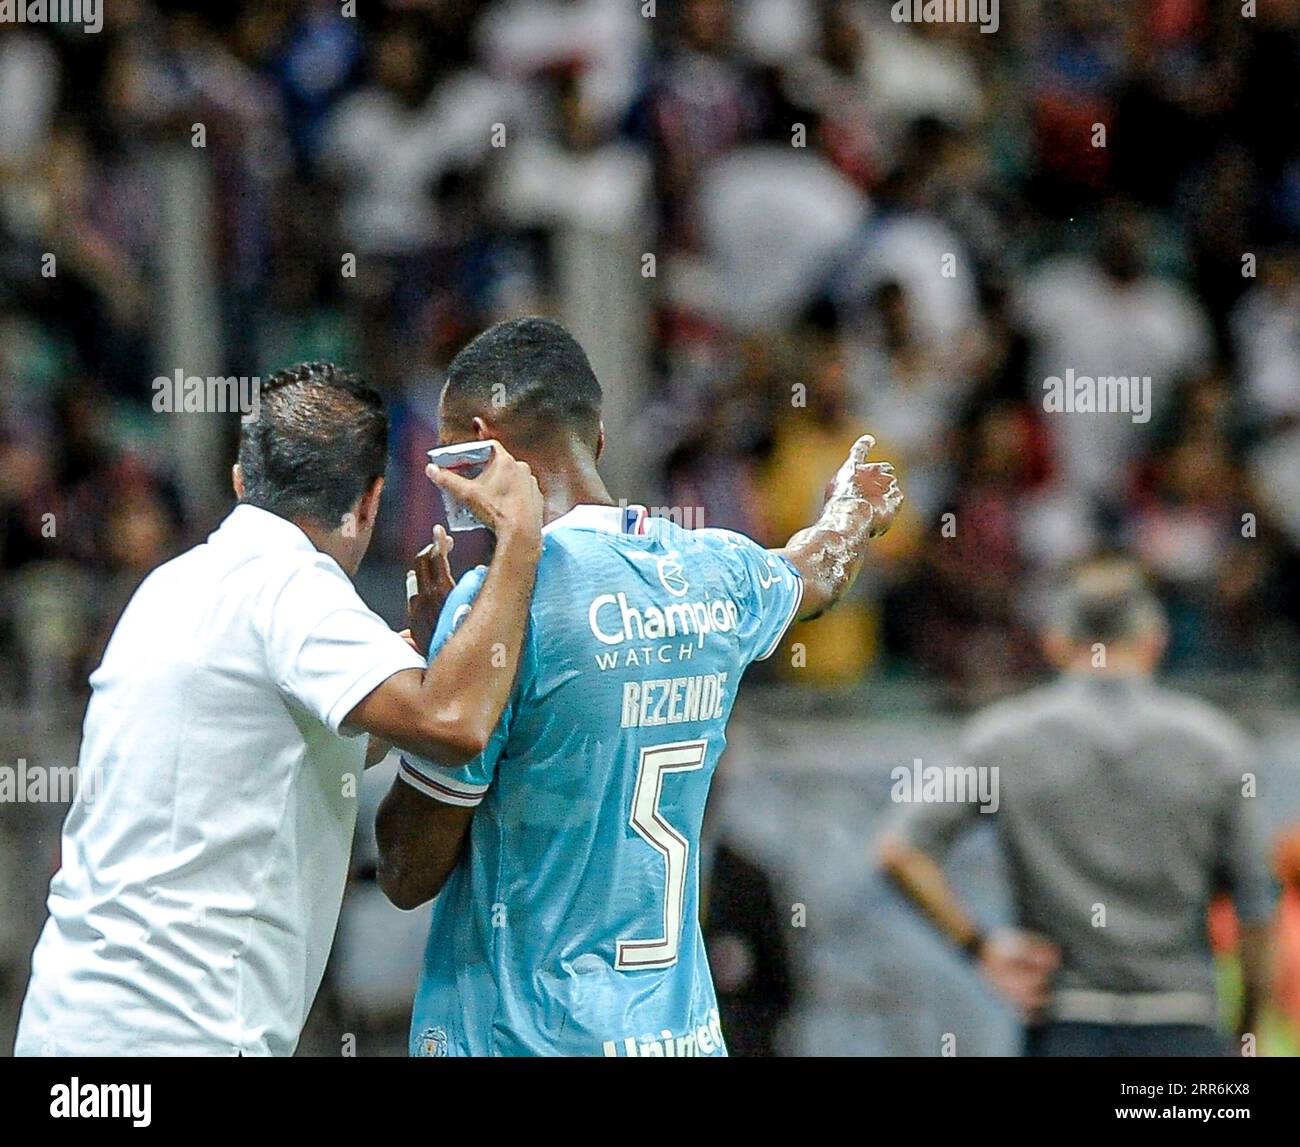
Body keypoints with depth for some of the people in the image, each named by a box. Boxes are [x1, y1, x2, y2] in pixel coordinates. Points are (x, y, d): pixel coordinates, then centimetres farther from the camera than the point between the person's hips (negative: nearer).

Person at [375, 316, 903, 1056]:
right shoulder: (718, 573, 5)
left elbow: (408, 876, -9)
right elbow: (816, 575, 33)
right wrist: (853, 511, 58)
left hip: (520, 1034, -6)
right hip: (685, 1029, 6)